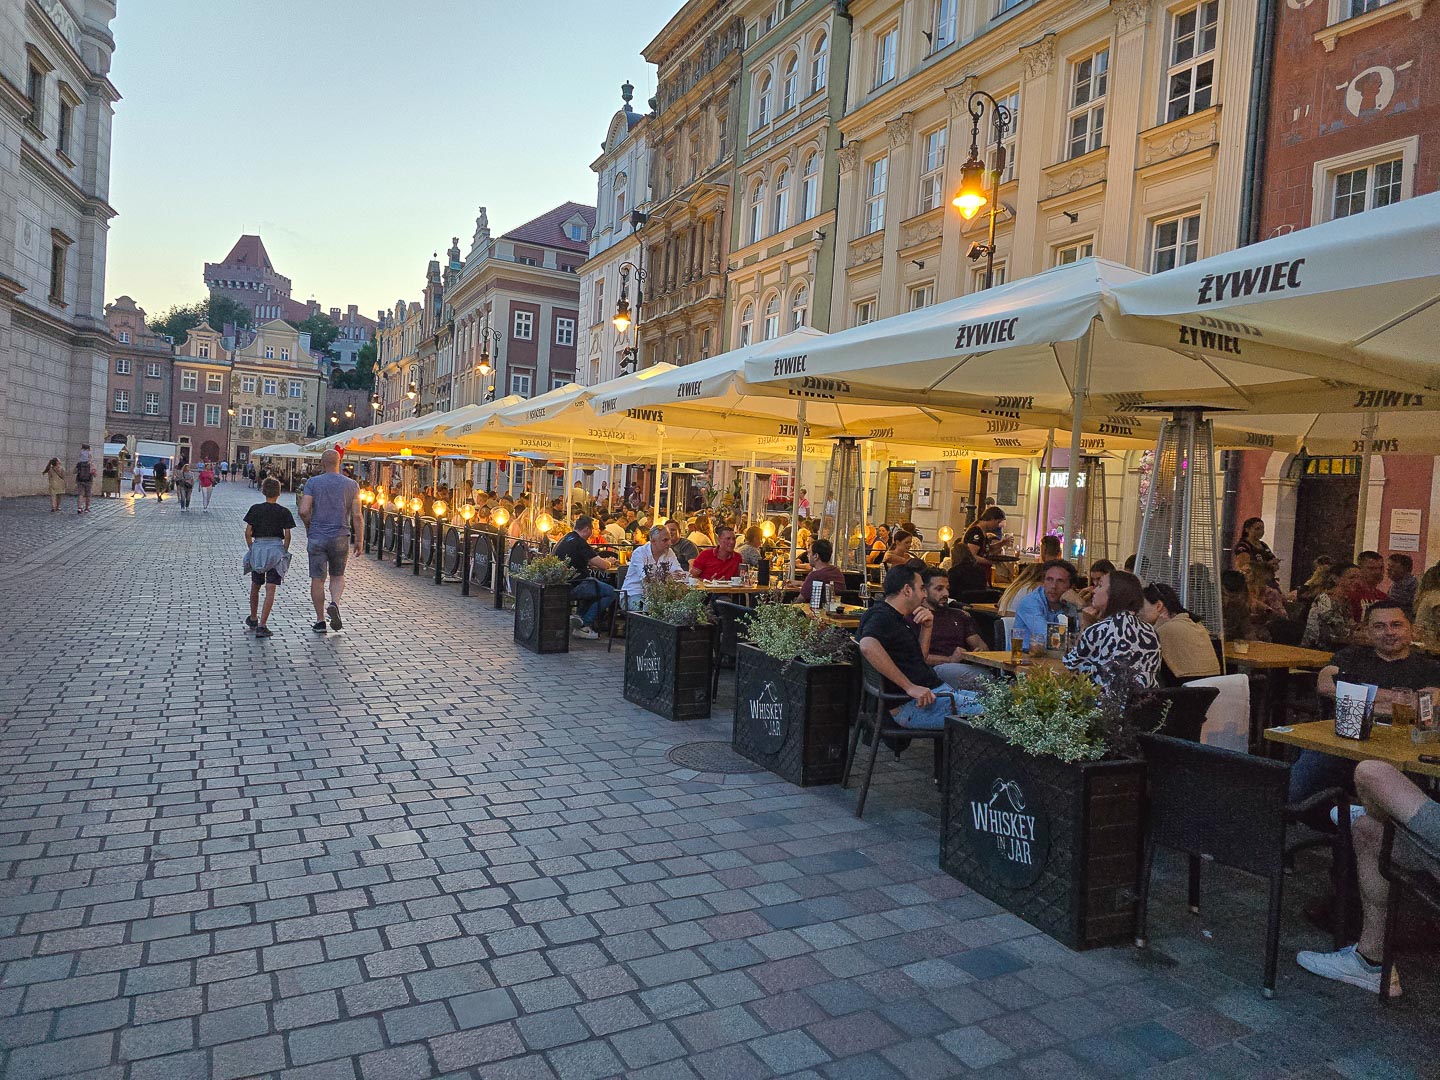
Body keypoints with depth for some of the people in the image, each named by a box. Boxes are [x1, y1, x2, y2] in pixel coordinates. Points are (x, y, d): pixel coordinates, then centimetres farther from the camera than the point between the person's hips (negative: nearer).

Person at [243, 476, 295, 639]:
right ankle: (262, 625, -10)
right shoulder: (284, 512, -2)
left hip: (258, 548, 2)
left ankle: (253, 618, 37)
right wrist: (284, 553, 3)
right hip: (276, 549, -2)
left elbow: (248, 532, -2)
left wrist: (251, 549, 8)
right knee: (270, 589, -3)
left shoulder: (255, 509, 1)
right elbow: (287, 535, -6)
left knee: (255, 586, 20)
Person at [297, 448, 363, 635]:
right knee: (338, 575, 18)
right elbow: (357, 516, -2)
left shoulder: (313, 482, -2)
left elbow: (304, 511, -9)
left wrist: (310, 527, 10)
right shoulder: (351, 485, 1)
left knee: (317, 579, 6)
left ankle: (320, 621, 10)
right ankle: (335, 603, -9)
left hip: (317, 537, -1)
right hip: (341, 537, 1)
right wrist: (359, 541, 4)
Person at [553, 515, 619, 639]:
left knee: (595, 585, 30)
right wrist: (610, 563, 9)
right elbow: (602, 565, -14)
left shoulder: (567, 539, 16)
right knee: (611, 592, -11)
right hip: (571, 587, -10)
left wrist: (606, 561, 23)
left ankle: (579, 616, 19)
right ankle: (583, 624, -8)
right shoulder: (579, 543, -15)